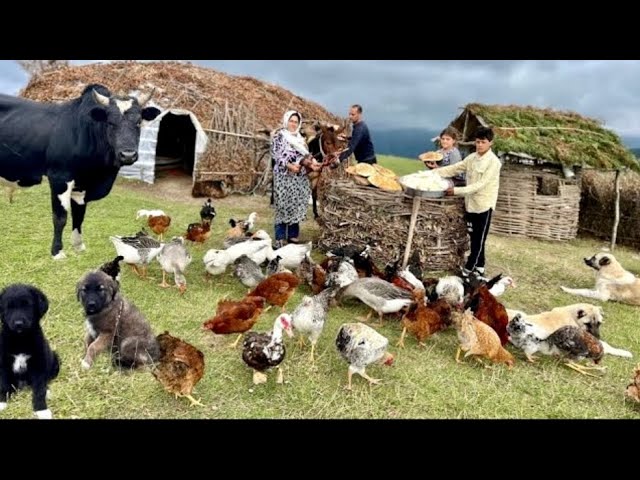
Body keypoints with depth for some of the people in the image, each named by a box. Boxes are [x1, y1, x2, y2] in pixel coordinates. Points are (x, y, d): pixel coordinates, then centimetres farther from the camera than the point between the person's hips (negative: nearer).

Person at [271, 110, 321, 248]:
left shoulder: (300, 138, 16)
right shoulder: (279, 136, -3)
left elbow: (305, 155, 12)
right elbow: (276, 156, -11)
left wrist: (312, 163, -9)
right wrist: (290, 166, -25)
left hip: (299, 178, 6)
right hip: (284, 177, -6)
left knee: (297, 206, 8)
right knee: (283, 207, -6)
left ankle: (293, 236, 17)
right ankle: (280, 239, -1)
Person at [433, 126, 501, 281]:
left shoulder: (494, 162, -16)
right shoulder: (472, 157, 6)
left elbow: (480, 185, -22)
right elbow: (454, 168, 9)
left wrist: (457, 190, -26)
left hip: (484, 205, -7)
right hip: (470, 203, 7)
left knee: (478, 240, 2)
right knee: (474, 239, 13)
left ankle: (467, 271, 8)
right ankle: (478, 269, 24)